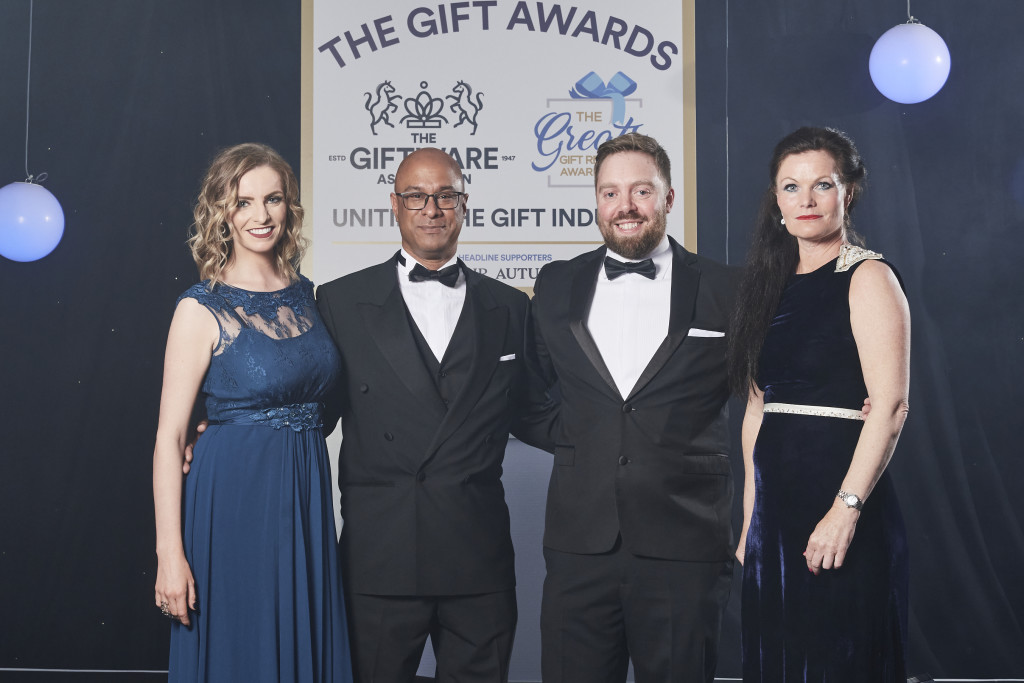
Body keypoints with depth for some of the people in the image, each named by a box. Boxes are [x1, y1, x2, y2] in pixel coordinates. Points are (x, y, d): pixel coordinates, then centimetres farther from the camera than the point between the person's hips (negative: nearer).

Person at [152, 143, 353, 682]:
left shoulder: (304, 294, 7)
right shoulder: (202, 309, -9)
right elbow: (169, 438, -10)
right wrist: (170, 554, -14)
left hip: (307, 499, 5)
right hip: (234, 503, -5)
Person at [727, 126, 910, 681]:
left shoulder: (867, 278, -7)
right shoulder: (774, 283, 13)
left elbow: (890, 405, -16)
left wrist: (846, 510, -22)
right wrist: (751, 518, 9)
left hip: (841, 508, -7)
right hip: (775, 505, 7)